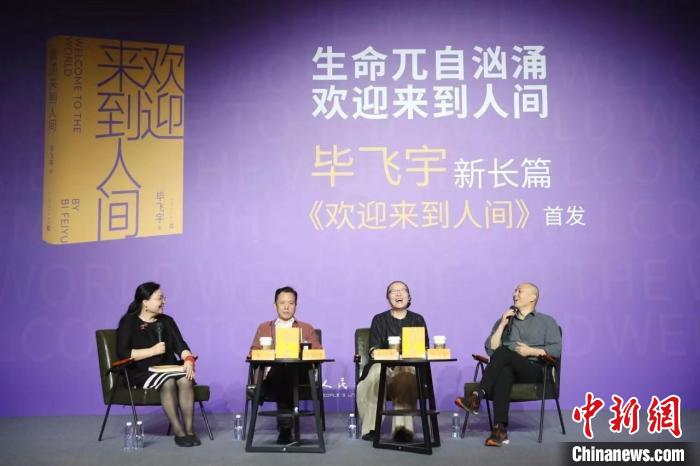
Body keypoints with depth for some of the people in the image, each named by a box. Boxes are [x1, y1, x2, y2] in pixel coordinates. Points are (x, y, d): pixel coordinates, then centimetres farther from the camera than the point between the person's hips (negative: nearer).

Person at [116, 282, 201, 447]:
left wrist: (188, 359, -16)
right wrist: (153, 350, -12)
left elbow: (180, 345, 6)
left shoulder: (166, 321, 18)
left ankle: (190, 430, -29)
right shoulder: (129, 322, 3)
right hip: (142, 372, -4)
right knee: (168, 382, -35)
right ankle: (179, 432, -30)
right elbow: (122, 353, -9)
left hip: (168, 368, 4)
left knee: (185, 380, -30)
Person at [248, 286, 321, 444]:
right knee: (278, 370, -38)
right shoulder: (264, 328, 28)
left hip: (298, 375, 0)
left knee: (288, 369, -38)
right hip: (270, 376, 0)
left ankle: (284, 427, -31)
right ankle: (285, 426, -33)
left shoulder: (307, 329, 26)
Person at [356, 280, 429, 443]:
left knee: (405, 377, -36)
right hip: (383, 365, 0)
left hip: (411, 367, 0)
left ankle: (402, 427, -38)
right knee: (375, 374, -35)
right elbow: (373, 349, 4)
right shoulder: (379, 320, 14)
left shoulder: (417, 320, 17)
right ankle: (372, 428, -28)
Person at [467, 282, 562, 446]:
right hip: (508, 368, 2)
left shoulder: (547, 321, 16)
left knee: (503, 351, -34)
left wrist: (531, 351, -9)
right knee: (504, 372, -39)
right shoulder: (504, 321, 25)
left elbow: (556, 350, 2)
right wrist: (502, 325, 5)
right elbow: (491, 349, 11)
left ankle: (478, 396, -41)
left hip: (534, 369, -2)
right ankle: (500, 430, -48)